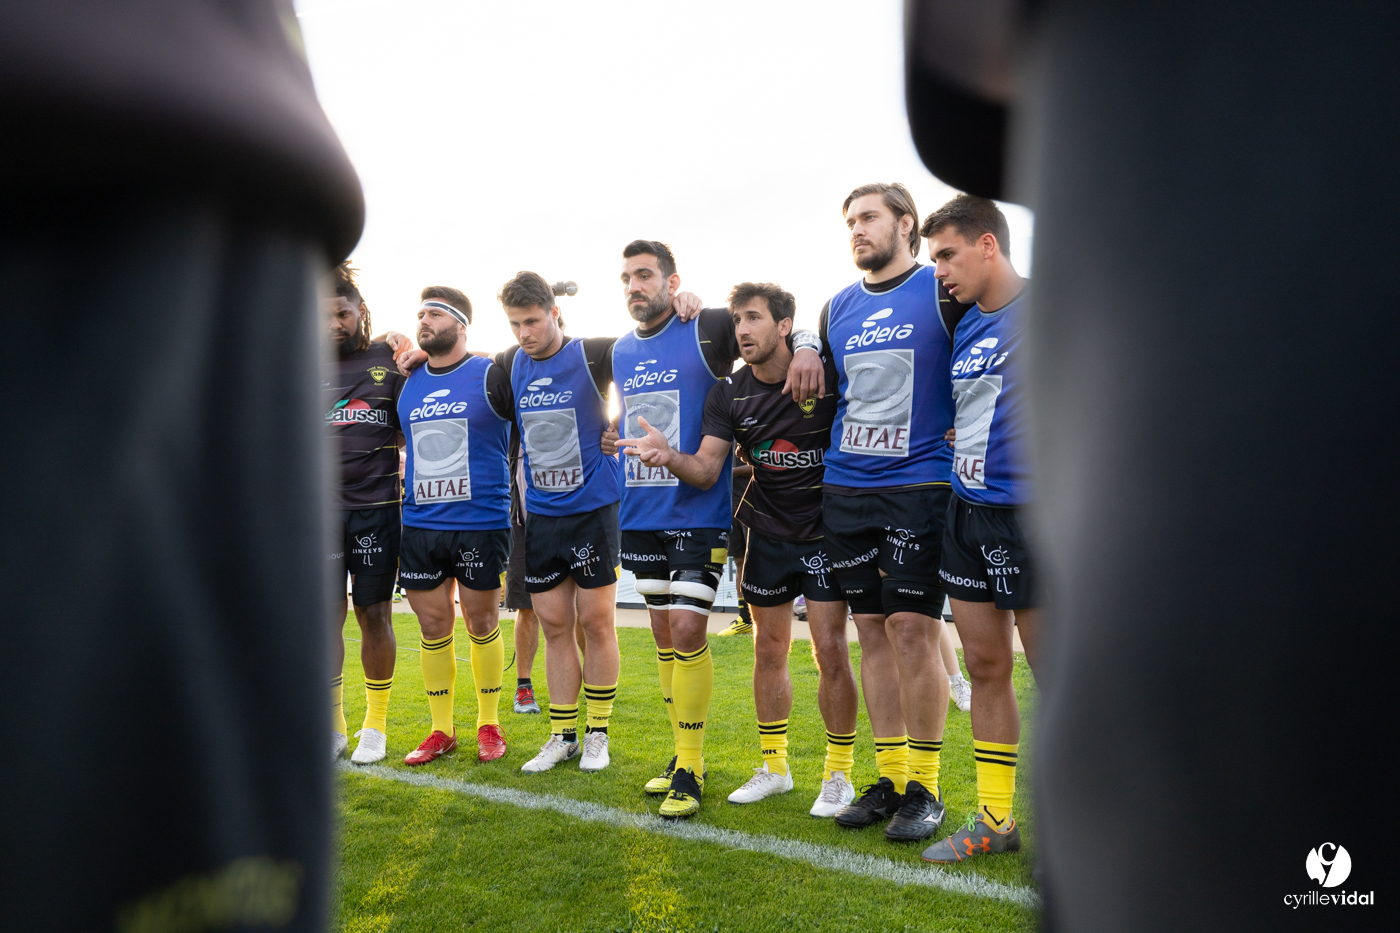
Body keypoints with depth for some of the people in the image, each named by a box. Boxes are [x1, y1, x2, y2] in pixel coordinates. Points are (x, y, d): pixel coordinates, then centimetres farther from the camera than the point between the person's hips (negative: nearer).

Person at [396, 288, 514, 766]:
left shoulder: (492, 376, -4)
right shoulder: (407, 383, 12)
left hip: (481, 524, -4)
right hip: (420, 525, 4)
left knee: (482, 624, 6)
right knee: (433, 628, 9)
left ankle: (489, 725, 21)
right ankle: (442, 730, 21)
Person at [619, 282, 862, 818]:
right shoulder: (728, 394, -1)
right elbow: (706, 470, -10)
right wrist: (668, 456, -28)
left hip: (825, 531, -4)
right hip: (767, 532, 4)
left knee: (830, 650, -5)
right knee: (769, 649, 10)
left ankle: (839, 774, 12)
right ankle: (773, 766, 26)